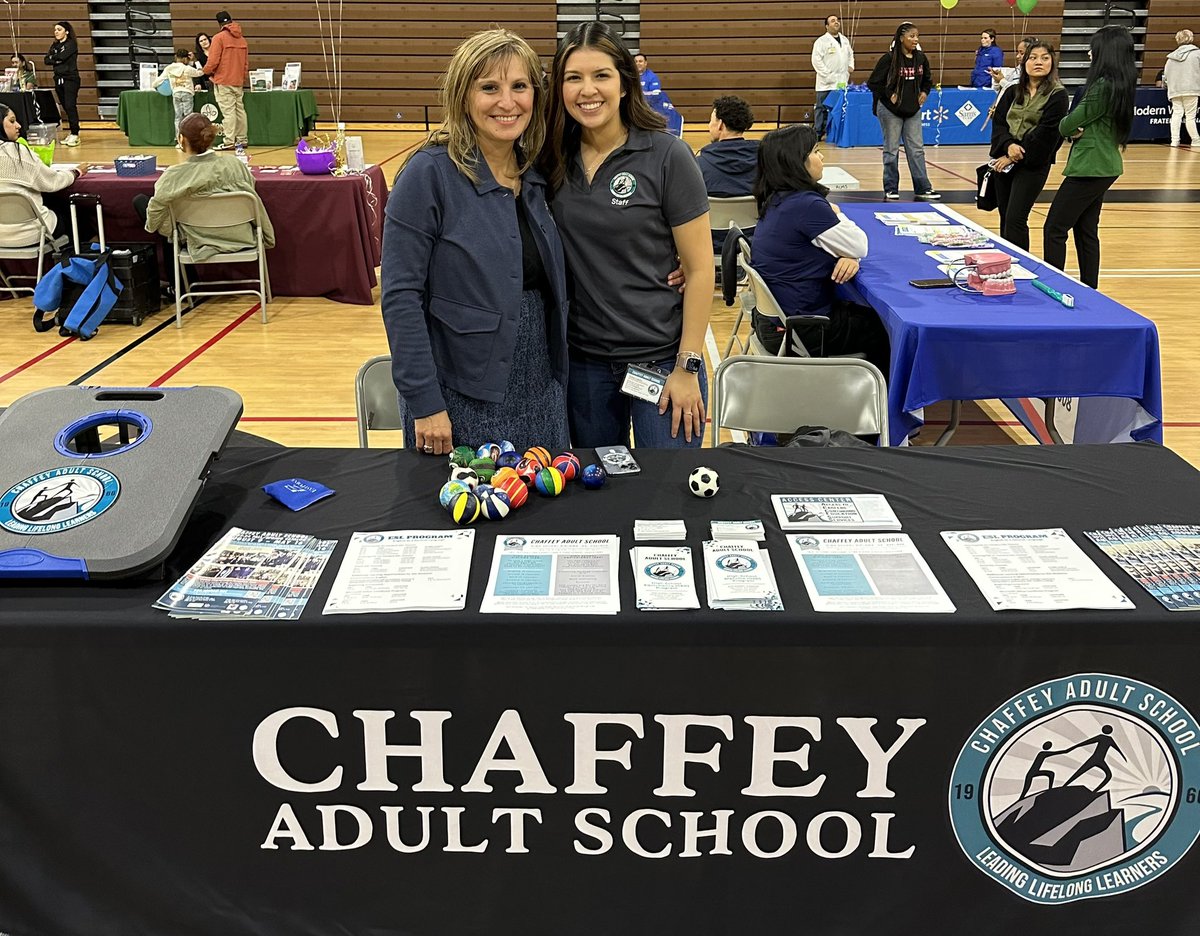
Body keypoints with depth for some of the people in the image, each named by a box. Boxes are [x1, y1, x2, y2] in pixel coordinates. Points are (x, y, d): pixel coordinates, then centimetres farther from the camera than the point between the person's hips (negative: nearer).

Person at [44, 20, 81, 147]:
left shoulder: (71, 44, -3)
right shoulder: (55, 45, 16)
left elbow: (62, 56, -16)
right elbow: (46, 60, 7)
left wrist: (53, 57, 2)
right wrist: (57, 60, -9)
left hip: (70, 79, -7)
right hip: (58, 79, 7)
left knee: (70, 106, -14)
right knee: (65, 107, 6)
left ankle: (75, 134, -14)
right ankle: (71, 133, 10)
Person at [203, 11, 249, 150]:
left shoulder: (219, 37, -10)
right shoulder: (241, 39, 9)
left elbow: (213, 61, -13)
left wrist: (206, 71, 5)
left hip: (223, 81, -6)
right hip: (238, 81, 6)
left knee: (228, 111, -7)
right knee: (239, 109, 11)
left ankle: (229, 142, -9)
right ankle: (242, 139, 15)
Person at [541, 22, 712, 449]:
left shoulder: (666, 155, -11)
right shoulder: (555, 158, 0)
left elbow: (699, 269, -9)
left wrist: (688, 366, -11)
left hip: (660, 359, -4)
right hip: (583, 357, 4)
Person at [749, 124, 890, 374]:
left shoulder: (776, 200, 5)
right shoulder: (806, 205, -24)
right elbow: (860, 247, -12)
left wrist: (850, 257, -10)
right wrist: (836, 215, 4)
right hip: (799, 331, -9)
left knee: (867, 313, 24)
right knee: (883, 330, 10)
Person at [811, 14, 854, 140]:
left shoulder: (845, 40, 15)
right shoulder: (822, 41, -6)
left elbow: (850, 54, 29)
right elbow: (816, 60, -11)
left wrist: (851, 66, 10)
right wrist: (828, 75, -15)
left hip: (842, 82, 6)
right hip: (826, 83, -6)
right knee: (822, 109, -3)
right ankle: (817, 134, 2)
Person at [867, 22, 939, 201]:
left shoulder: (920, 58, 3)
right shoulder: (889, 58, -13)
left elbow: (927, 79, 20)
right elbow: (873, 82, -12)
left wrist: (924, 92, 4)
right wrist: (888, 95, -13)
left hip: (913, 111, 5)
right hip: (891, 111, -5)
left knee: (917, 149, 5)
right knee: (891, 150, 3)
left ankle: (923, 188, 9)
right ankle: (890, 189, 12)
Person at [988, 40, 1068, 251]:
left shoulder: (1057, 95, -5)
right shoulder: (1013, 92, 12)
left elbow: (1045, 133, -13)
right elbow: (998, 123, 5)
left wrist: (1015, 157, -14)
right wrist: (1008, 145, -15)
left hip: (1033, 164, -5)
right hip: (1004, 162, 5)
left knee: (1015, 221, -12)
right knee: (1004, 219, 9)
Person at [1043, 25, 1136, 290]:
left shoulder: (1104, 86, -20)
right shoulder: (1121, 84, 10)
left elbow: (1068, 124, -15)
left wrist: (1066, 126, 7)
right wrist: (1077, 130, -7)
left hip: (1089, 167, -10)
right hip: (1104, 166, 10)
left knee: (1054, 229, -5)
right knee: (1086, 231, 15)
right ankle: (1089, 291, 21)